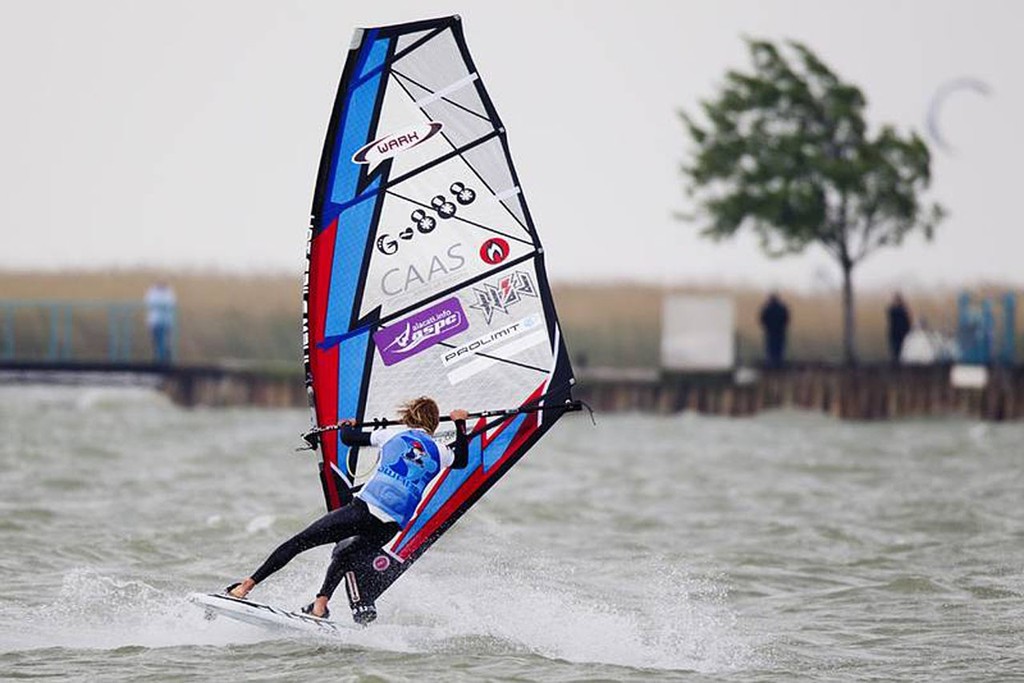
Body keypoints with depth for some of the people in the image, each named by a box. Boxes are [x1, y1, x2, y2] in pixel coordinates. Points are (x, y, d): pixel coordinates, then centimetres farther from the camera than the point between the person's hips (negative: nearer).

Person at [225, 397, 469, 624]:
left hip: (363, 509, -3)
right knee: (343, 552, 30)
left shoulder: (393, 434, 8)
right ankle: (321, 603, 15)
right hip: (389, 527, 3)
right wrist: (460, 424, 46)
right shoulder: (438, 452, 12)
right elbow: (461, 460, 34)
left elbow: (348, 438, 13)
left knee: (298, 542, 4)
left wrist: (345, 426, 36)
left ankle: (246, 585, 0)